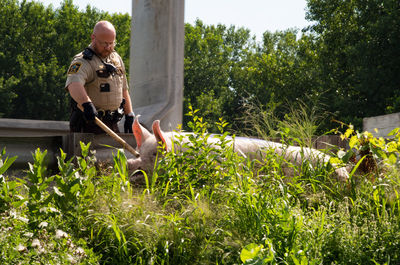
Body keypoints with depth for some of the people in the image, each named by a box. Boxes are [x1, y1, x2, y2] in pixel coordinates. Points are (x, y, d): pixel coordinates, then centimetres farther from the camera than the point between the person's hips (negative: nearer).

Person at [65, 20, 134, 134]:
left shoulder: (116, 58, 17)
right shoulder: (83, 61, -10)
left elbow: (124, 89, 25)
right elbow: (73, 84, -31)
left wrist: (129, 116, 19)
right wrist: (86, 104, -47)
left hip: (112, 125, 7)